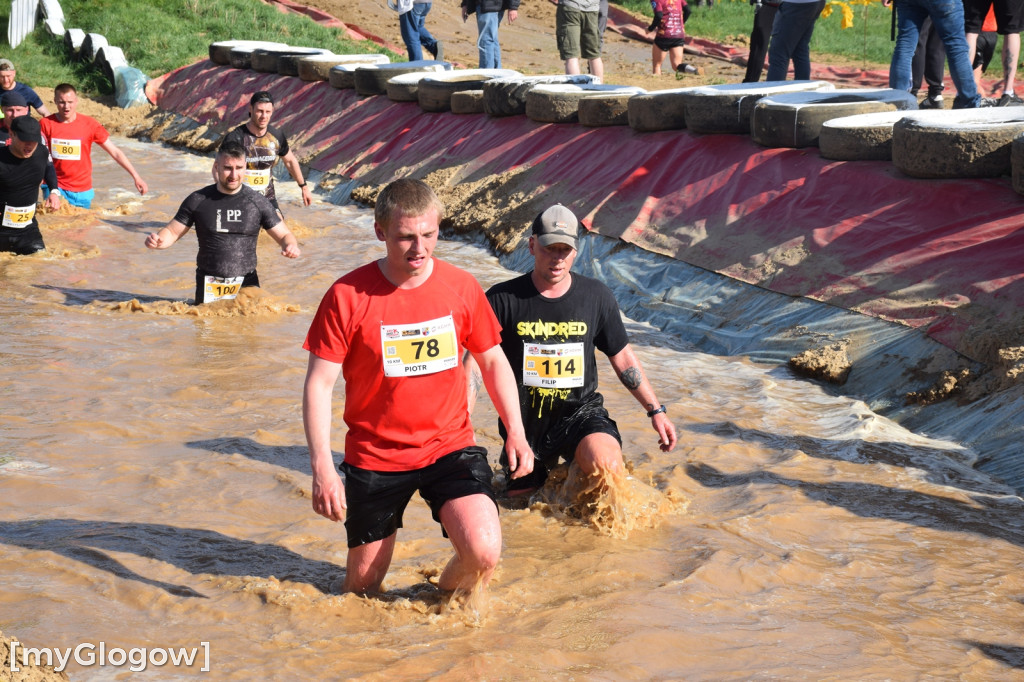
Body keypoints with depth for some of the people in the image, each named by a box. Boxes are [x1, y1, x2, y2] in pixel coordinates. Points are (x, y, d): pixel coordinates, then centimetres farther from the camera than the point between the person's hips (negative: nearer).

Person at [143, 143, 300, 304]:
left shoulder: (258, 201, 2)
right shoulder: (198, 200, 2)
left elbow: (284, 235, 6)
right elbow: (172, 232, 7)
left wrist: (291, 246, -18)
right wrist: (157, 240, -16)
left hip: (247, 284, 0)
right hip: (209, 286, 0)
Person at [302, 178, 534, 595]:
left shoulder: (461, 287, -4)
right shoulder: (347, 296, -12)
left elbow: (493, 361, 10)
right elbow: (319, 384, -10)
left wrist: (515, 431, -1)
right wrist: (322, 467, -19)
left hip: (449, 447, 1)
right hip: (374, 457, -1)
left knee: (484, 551, -20)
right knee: (363, 587, 8)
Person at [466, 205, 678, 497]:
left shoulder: (596, 296, -1)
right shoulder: (502, 299, -8)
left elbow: (623, 357, 9)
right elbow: (475, 360, -9)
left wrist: (655, 410, 5)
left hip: (579, 411, -1)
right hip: (524, 419, 1)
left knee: (605, 461, -31)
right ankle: (547, 466, 42)